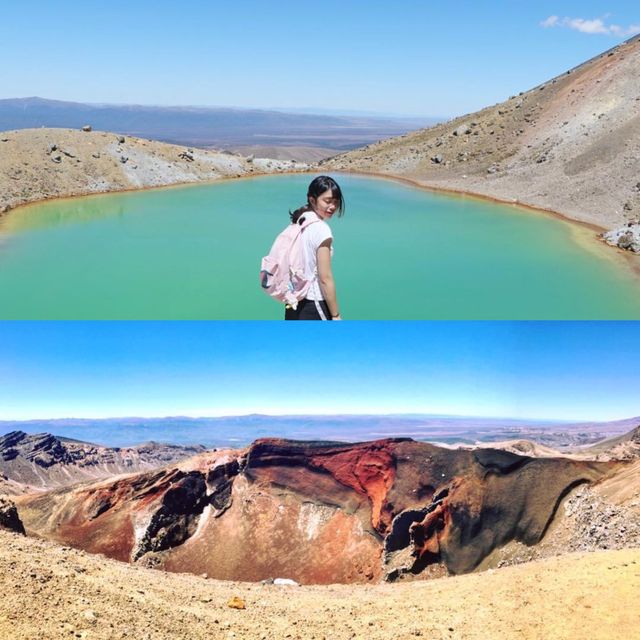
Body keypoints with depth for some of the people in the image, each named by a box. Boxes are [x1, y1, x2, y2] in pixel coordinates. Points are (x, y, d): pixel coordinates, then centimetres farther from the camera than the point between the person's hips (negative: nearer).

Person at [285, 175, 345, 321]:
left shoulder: (299, 222, 5)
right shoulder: (321, 229, -19)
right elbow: (325, 278, -19)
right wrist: (336, 315, -12)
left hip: (294, 302, 9)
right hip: (313, 305, -8)